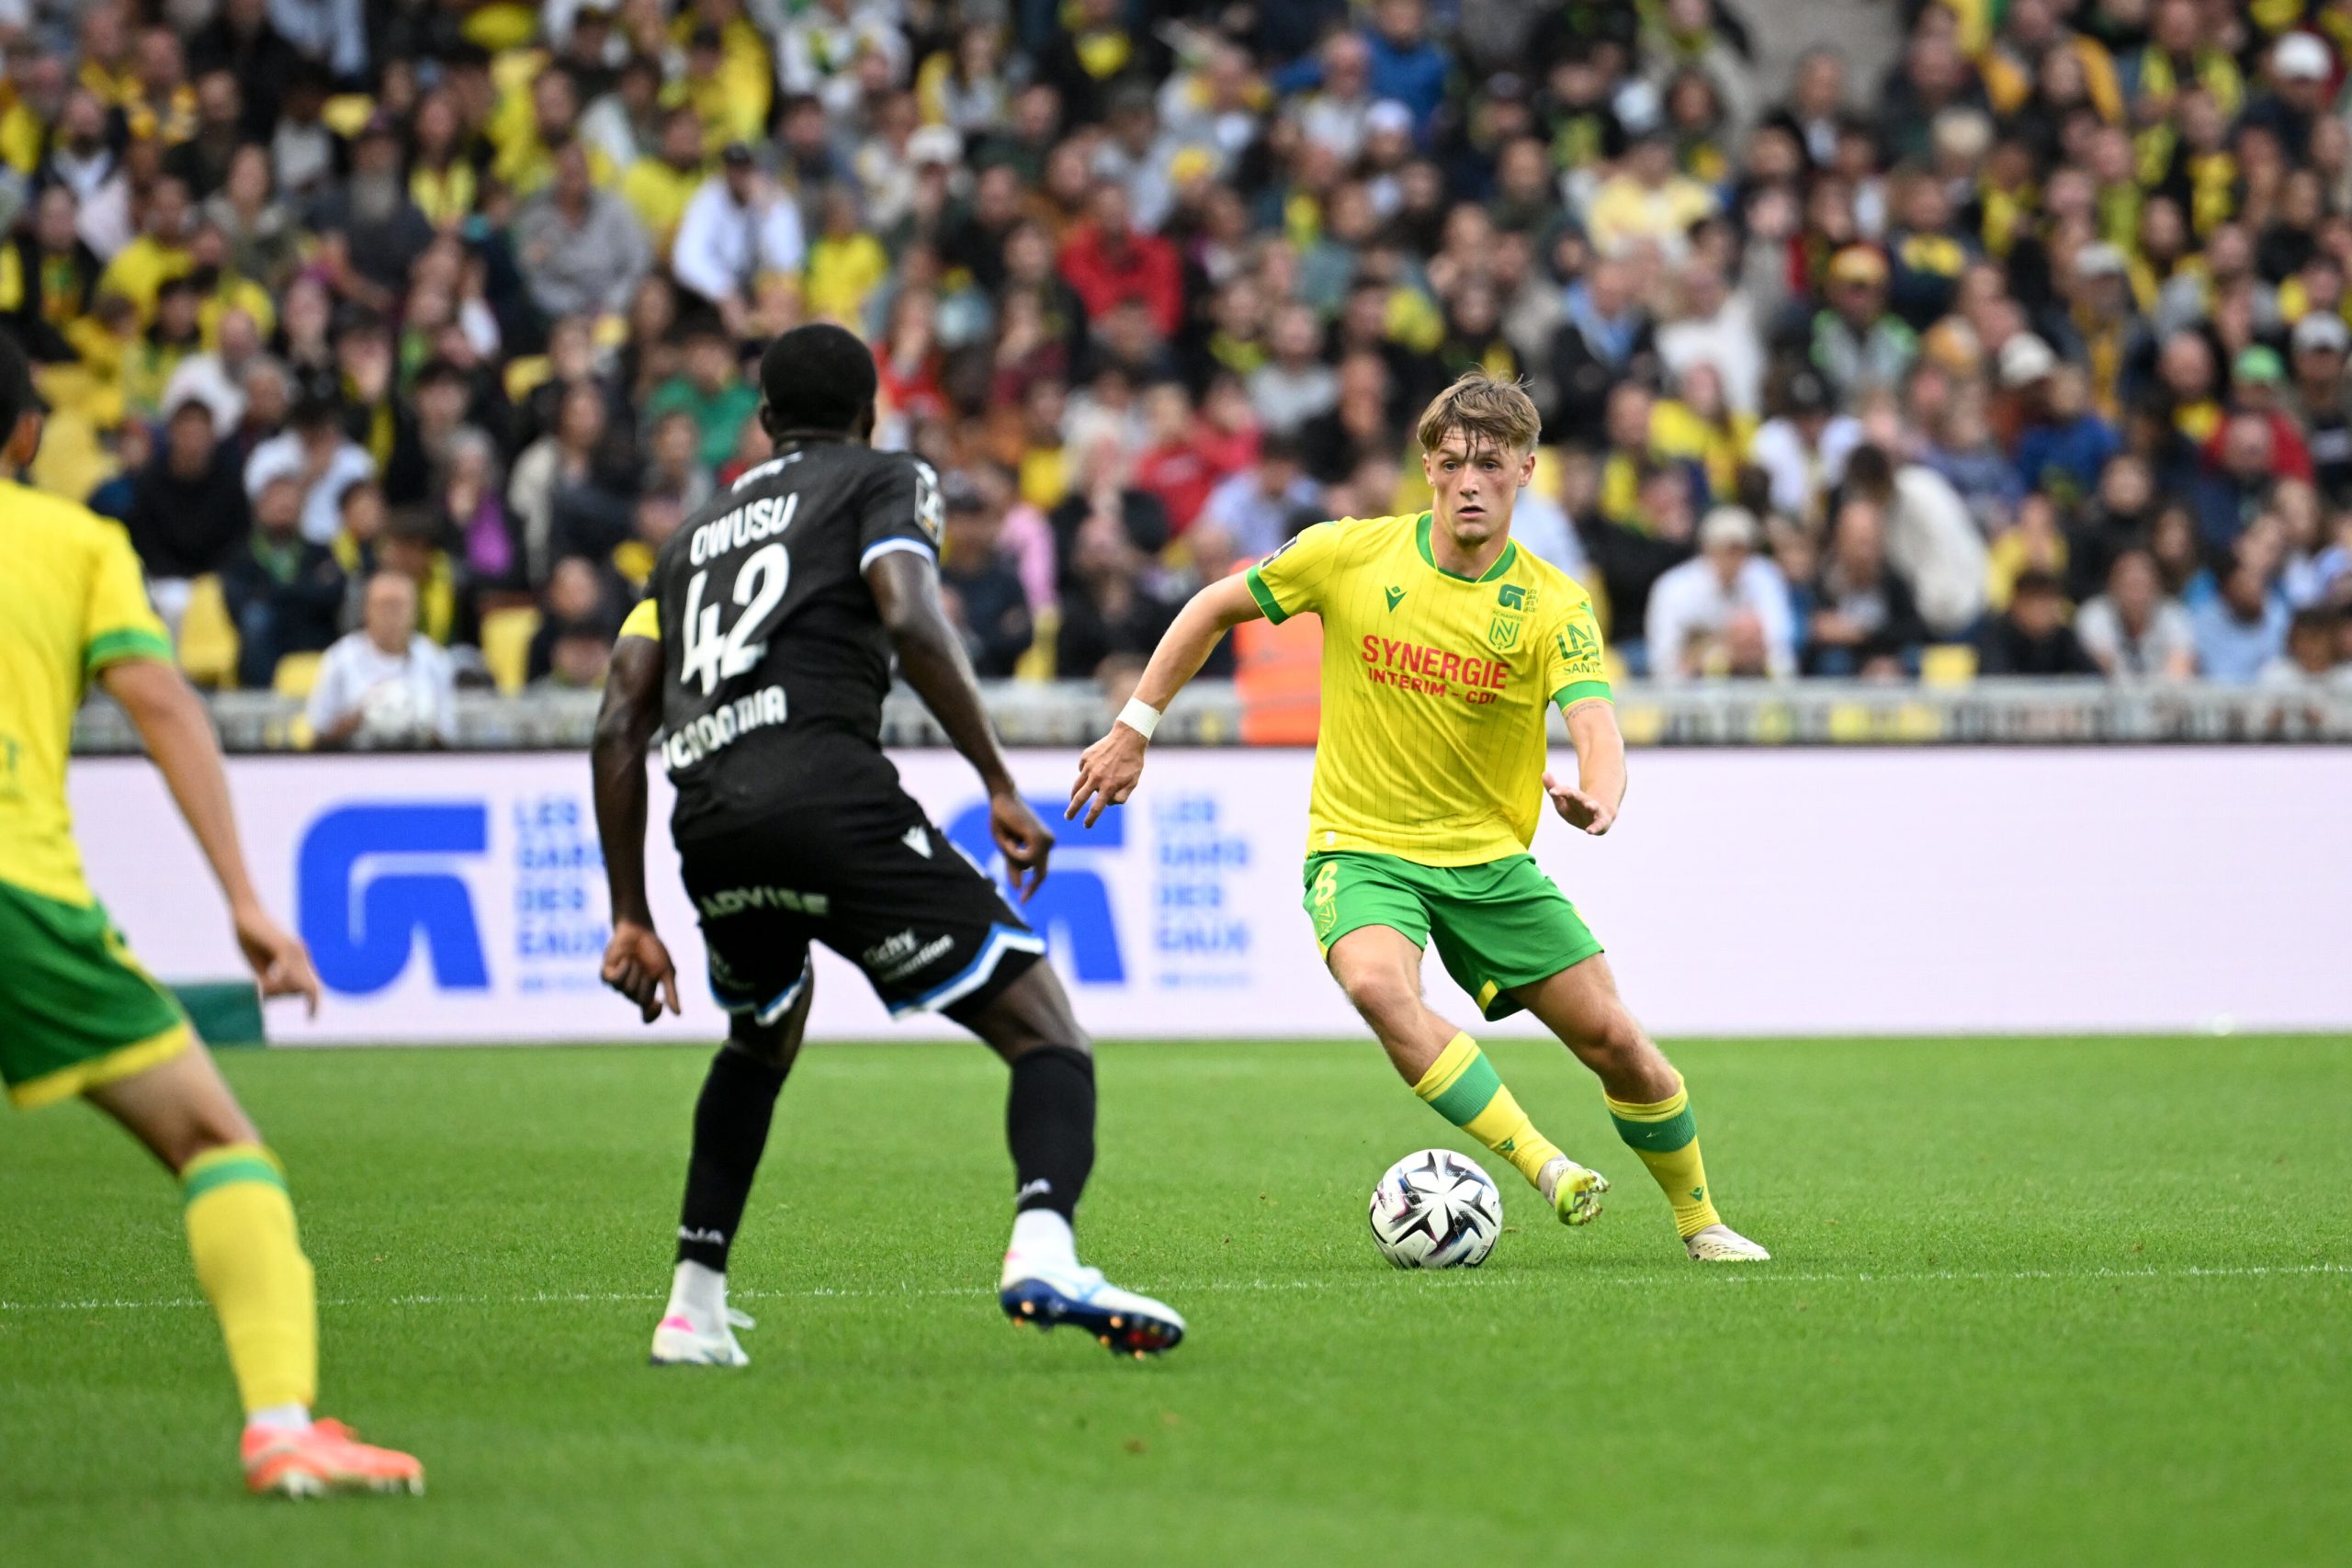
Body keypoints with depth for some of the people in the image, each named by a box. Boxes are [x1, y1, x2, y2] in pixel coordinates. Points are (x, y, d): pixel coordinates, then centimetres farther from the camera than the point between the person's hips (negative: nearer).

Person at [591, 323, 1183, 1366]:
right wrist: (1001, 786, -5)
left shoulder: (697, 532, 31)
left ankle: (693, 1310, 30)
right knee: (1048, 1034, -5)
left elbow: (619, 726, 24)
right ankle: (1042, 1251, -33)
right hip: (826, 789, -6)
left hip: (706, 825, 6)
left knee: (764, 1038, 35)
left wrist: (632, 917, 26)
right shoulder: (885, 480, 16)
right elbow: (910, 620, -6)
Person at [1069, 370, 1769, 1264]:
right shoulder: (1350, 554, -7)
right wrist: (1134, 730, 4)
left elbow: (1595, 725, -25)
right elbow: (1216, 608, 6)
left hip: (1488, 855, 1)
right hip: (1360, 847, -1)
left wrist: (1597, 800, -48)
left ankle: (1699, 1222, 22)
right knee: (1379, 985, -35)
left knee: (1614, 1039, -2)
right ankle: (1542, 1166, -36)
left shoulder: (1552, 606, -9)